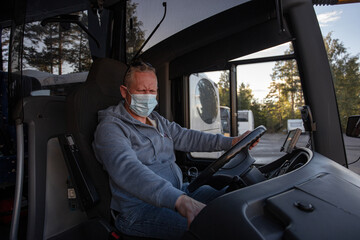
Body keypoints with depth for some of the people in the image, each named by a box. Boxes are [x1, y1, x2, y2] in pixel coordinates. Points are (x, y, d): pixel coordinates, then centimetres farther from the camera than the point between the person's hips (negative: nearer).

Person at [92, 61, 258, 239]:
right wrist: (179, 200, -43)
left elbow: (185, 137, 17)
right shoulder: (110, 128, -13)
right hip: (140, 208, -8)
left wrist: (231, 142, 7)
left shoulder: (157, 120, 18)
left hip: (179, 191, 8)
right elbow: (128, 170, -30)